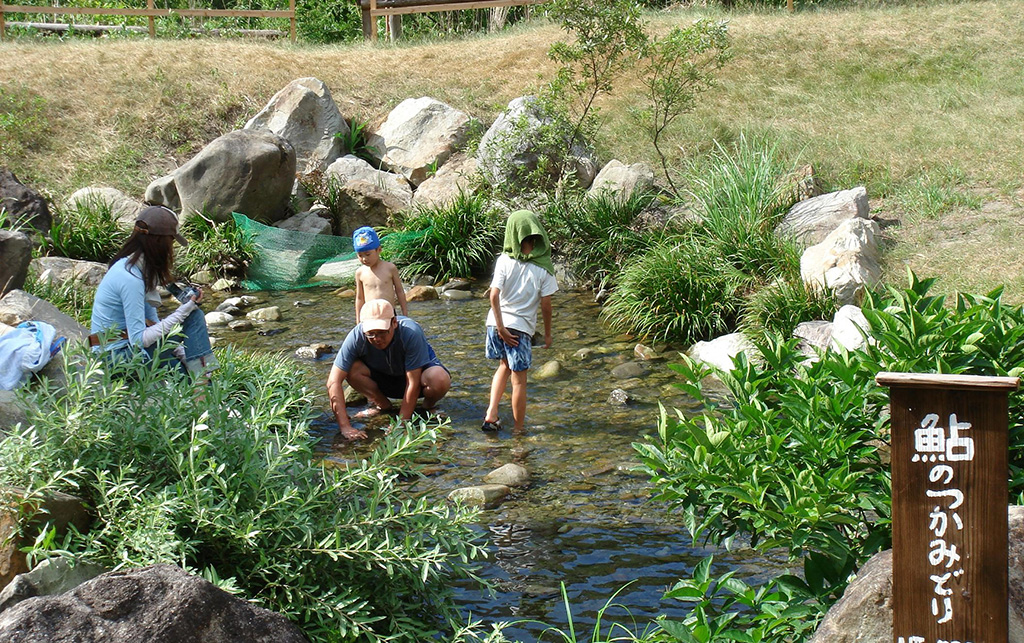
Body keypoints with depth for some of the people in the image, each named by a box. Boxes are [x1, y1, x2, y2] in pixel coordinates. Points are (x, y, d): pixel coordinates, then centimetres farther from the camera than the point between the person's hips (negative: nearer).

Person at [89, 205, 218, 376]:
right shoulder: (130, 279, -22)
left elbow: (152, 322, 12)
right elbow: (139, 340, -23)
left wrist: (183, 355, 3)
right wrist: (183, 311, -22)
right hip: (117, 358, -10)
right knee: (194, 317, -13)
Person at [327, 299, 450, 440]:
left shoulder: (411, 332, -34)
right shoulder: (357, 337, -29)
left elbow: (413, 382, -30)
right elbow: (333, 382, -31)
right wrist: (345, 427, -37)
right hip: (383, 378, 3)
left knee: (440, 380, -37)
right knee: (352, 369, -27)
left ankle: (429, 405, 0)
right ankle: (382, 405, 2)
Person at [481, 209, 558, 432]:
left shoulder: (504, 260, -5)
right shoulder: (543, 267, -7)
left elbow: (494, 296, -11)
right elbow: (545, 304, -6)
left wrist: (500, 327, -7)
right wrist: (547, 333, 7)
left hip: (497, 323, 3)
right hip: (521, 326, -3)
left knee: (505, 366, 25)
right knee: (519, 380, 7)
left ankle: (491, 414, 14)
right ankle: (519, 430, 16)